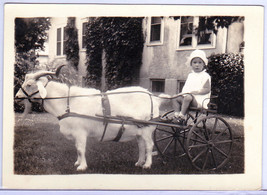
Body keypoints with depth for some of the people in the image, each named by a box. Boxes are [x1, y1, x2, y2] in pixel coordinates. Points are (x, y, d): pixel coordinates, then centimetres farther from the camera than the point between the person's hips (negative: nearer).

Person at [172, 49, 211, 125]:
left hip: (199, 100, -8)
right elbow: (186, 87, 25)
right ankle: (176, 114, -19)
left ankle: (182, 115, -33)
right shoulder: (190, 75, 23)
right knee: (175, 99, -8)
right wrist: (182, 93, 6)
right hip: (186, 95, 8)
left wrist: (197, 91, -20)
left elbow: (207, 89, -9)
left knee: (188, 97, -36)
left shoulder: (205, 76, -1)